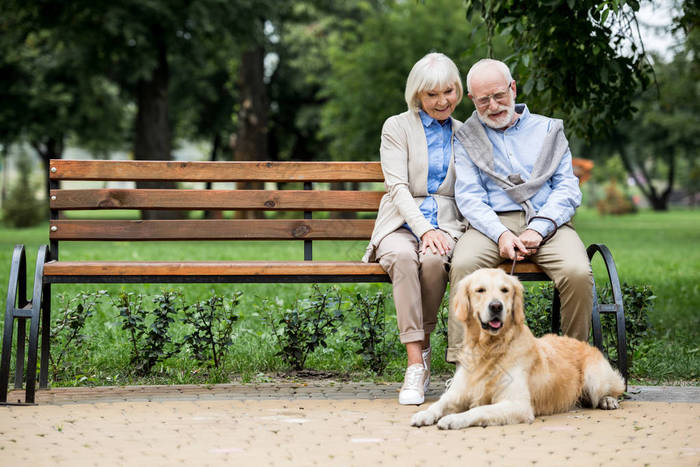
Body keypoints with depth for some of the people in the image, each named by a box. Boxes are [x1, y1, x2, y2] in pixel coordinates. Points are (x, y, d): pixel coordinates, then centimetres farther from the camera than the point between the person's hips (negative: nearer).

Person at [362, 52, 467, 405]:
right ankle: (416, 362, -36)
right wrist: (423, 229, -20)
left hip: (446, 225, 1)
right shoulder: (397, 127, 8)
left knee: (433, 259, -35)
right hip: (402, 223, -1)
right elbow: (397, 187, -4)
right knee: (402, 257, -36)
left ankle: (421, 343, -16)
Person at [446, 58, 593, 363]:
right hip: (492, 223, 0)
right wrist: (501, 234, -16)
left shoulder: (548, 129, 18)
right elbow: (469, 196, 3)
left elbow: (567, 188, 8)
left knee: (578, 272, -29)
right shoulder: (466, 138, 16)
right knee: (463, 264, -33)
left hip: (547, 223, 1)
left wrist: (537, 230, -10)